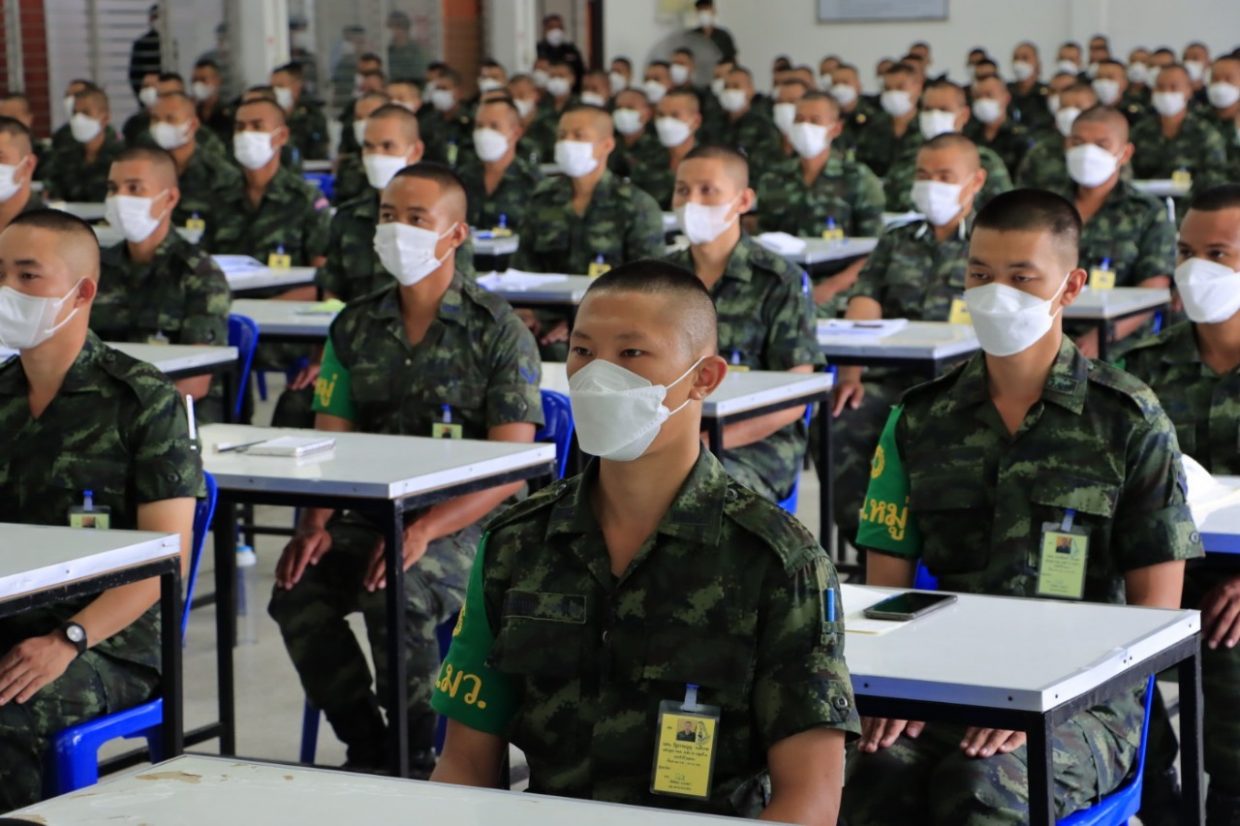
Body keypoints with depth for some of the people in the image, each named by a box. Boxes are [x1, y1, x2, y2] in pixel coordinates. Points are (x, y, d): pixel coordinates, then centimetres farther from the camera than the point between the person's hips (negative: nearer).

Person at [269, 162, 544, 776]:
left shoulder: (497, 331, -5)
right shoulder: (356, 327, 11)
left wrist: (424, 530, -25)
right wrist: (315, 524, -12)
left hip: (468, 525, -5)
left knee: (397, 595, -34)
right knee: (296, 590, -23)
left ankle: (416, 758, -13)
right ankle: (367, 748, -6)